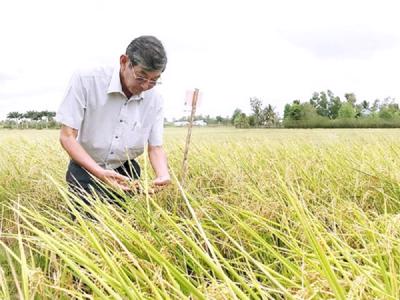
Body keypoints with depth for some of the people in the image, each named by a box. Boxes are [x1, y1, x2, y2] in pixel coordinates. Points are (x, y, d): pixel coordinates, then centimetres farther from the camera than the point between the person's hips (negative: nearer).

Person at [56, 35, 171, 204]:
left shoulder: (155, 100, -11)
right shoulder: (86, 81, -22)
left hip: (126, 173, 3)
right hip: (85, 171, -3)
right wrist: (100, 172, -34)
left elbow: (155, 147, -7)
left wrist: (163, 174, -30)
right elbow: (67, 137, -20)